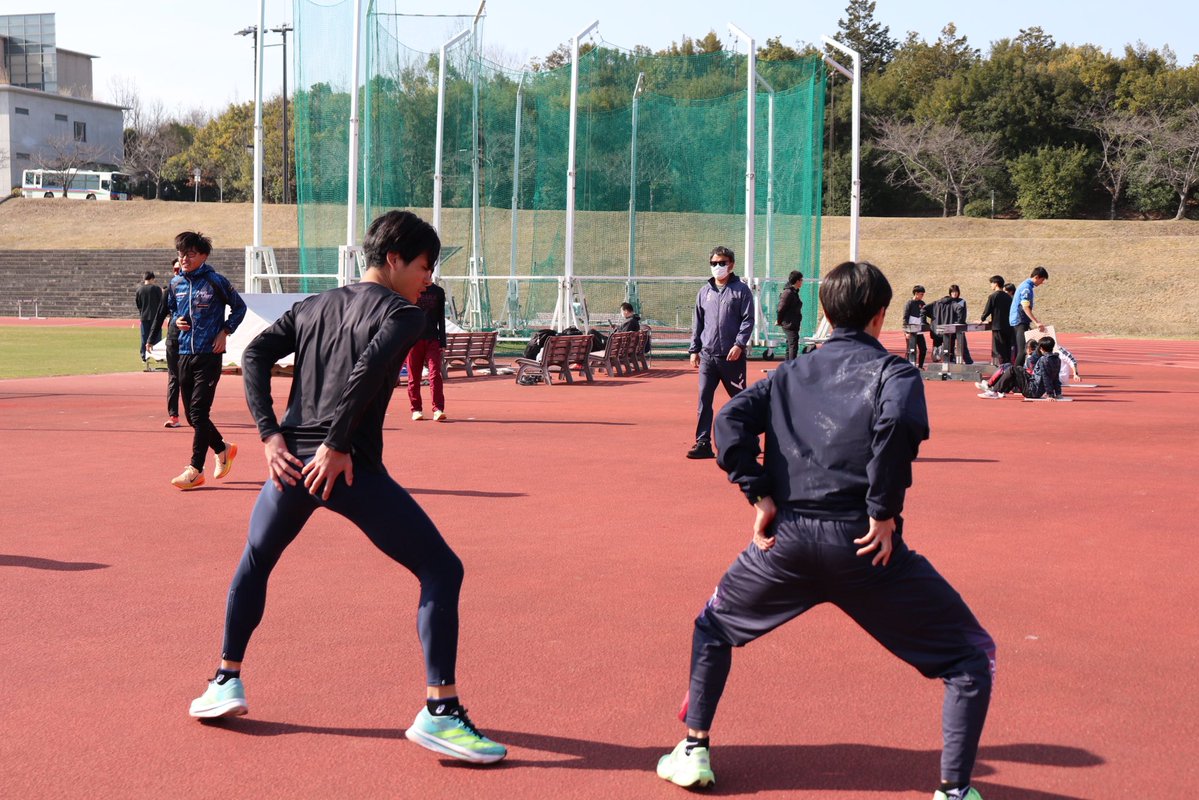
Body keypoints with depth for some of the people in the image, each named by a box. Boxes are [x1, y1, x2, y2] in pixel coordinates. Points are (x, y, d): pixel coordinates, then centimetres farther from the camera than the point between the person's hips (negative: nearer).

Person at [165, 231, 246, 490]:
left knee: (198, 411, -11)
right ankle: (223, 449, 30)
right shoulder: (176, 284, 9)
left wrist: (225, 332, -6)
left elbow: (239, 307, 4)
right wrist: (176, 320, 3)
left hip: (209, 355, -6)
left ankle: (195, 469, -6)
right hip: (184, 354, 6)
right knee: (191, 414, 8)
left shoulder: (216, 281, -6)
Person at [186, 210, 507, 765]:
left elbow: (256, 353, 12)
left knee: (255, 561, 31)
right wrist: (337, 445, -15)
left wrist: (271, 434, 5)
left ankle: (227, 682, 34)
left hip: (292, 460, 6)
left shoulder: (314, 306, 20)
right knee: (441, 570, 0)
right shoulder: (402, 313, 1)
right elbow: (368, 369, -18)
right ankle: (439, 712, -8)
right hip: (351, 469, -6)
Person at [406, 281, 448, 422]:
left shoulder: (438, 292, 9)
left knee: (435, 374, -10)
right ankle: (416, 409, 13)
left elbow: (441, 318, 11)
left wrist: (442, 341, 5)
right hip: (413, 339, -1)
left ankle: (438, 409, -12)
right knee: (414, 376, 4)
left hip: (433, 339, 1)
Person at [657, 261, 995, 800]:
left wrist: (759, 495, 2)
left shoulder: (790, 374, 17)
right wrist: (884, 510, -12)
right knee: (971, 655, 10)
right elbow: (899, 422, -17)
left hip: (787, 537, 4)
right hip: (863, 543, -4)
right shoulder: (892, 370, 5)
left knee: (714, 626, 30)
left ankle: (693, 751, 28)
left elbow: (731, 421, 3)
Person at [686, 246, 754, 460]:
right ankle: (703, 444, -1)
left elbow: (748, 320, -5)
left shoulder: (741, 290, -1)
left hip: (732, 356, -4)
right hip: (707, 355, 4)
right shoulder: (705, 292, 12)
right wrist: (694, 349, 10)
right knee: (704, 399, -3)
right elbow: (698, 323, 15)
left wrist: (739, 344, -17)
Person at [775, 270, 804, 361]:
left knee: (790, 347, 15)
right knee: (793, 346, -12)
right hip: (790, 324, -10)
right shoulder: (788, 292, -17)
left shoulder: (794, 292, 14)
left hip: (794, 325, 10)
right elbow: (781, 308, -16)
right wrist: (779, 321, -6)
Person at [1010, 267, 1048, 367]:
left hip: (1016, 321, 11)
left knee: (1019, 350, 12)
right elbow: (1025, 307, -25)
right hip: (1020, 322, -11)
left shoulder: (1025, 284, 16)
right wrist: (1036, 323, -31)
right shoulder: (1027, 287, -16)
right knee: (1022, 350, -15)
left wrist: (1036, 321, 25)